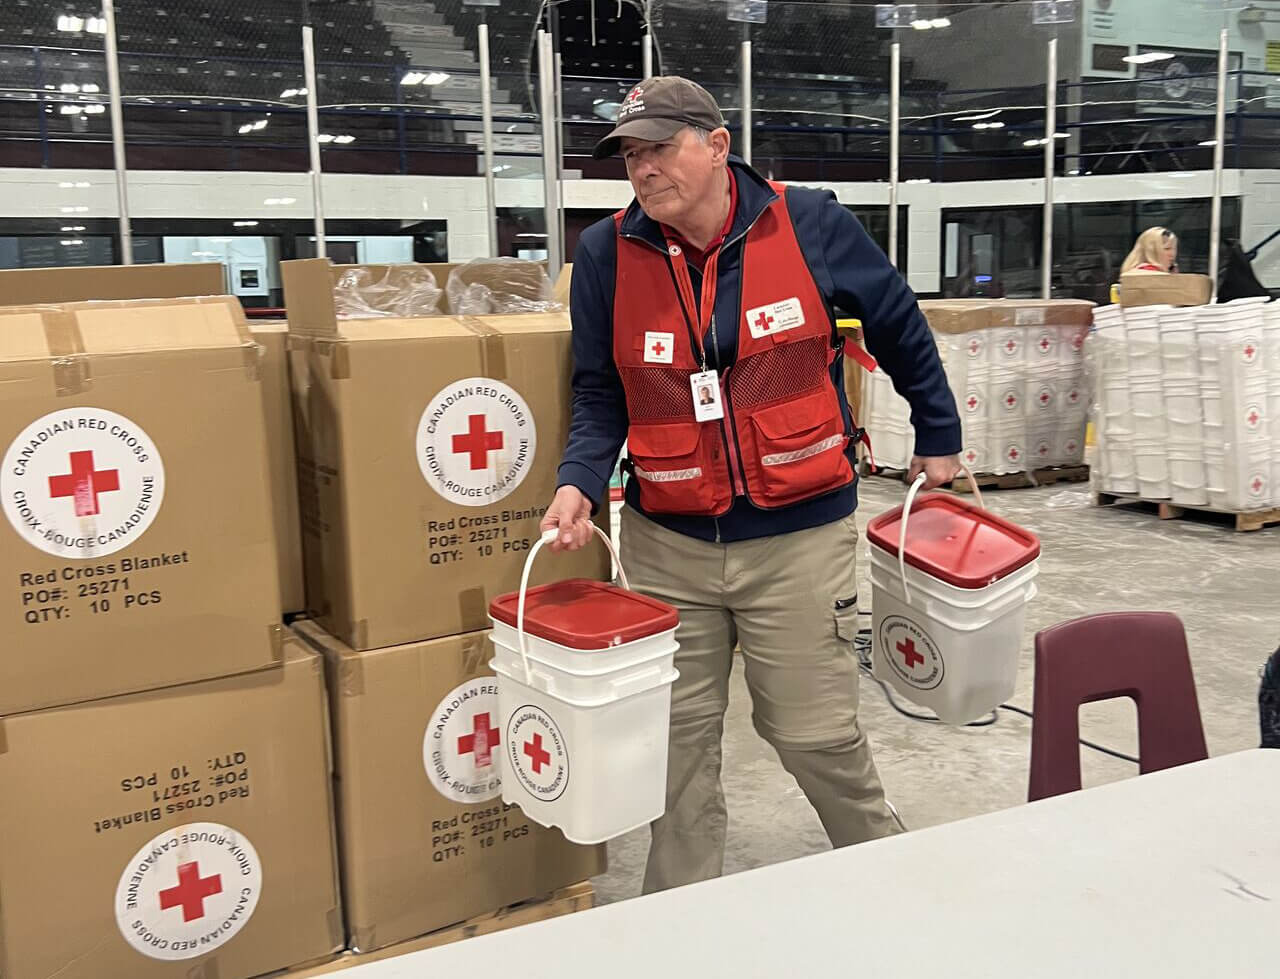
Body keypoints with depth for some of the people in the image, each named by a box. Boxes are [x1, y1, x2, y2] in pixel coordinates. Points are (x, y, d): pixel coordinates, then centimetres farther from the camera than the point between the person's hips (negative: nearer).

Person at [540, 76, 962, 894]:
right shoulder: (607, 254, -2)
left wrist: (939, 439, 15)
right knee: (677, 737, 9)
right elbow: (600, 394, 4)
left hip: (799, 538, -2)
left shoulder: (811, 226, -6)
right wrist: (580, 484, -14)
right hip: (666, 545, 2)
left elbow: (902, 331, 8)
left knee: (814, 730, 7)